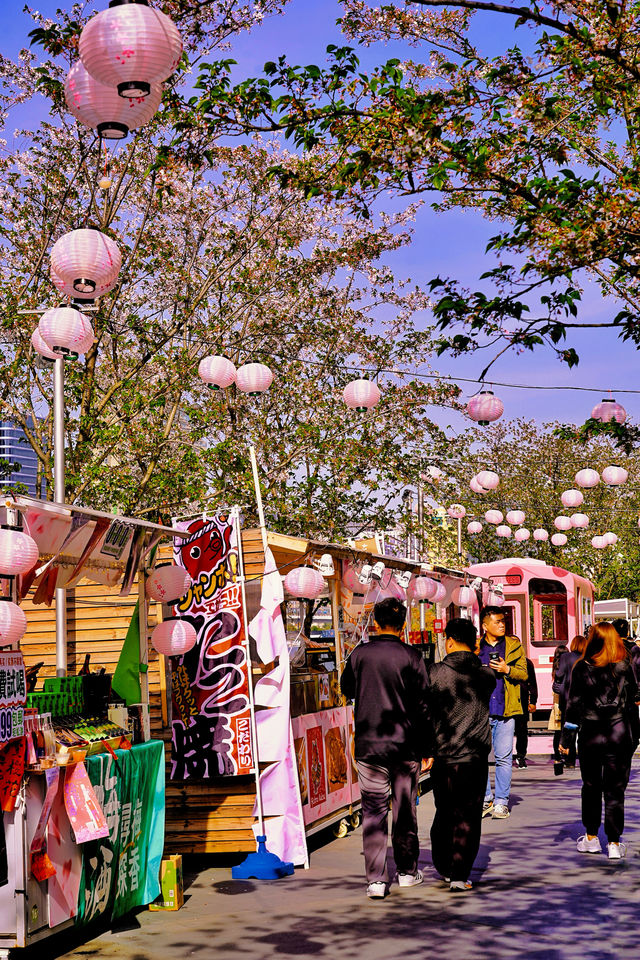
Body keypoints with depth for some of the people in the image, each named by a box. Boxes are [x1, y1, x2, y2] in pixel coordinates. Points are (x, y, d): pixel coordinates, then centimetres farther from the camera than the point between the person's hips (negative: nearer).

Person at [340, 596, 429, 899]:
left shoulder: (360, 654, -4)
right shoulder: (411, 657, -7)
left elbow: (346, 689, 13)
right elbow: (423, 703, -5)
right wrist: (425, 746, 3)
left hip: (369, 746, 0)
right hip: (406, 747, 0)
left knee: (373, 812, 4)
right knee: (405, 810, 14)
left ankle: (376, 879, -2)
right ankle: (407, 871, 26)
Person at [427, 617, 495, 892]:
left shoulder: (435, 673, -8)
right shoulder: (486, 676, -2)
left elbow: (424, 713, -3)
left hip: (442, 756, 0)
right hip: (475, 757, 0)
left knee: (444, 814, 16)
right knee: (468, 817, 4)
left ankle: (444, 868, 27)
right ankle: (459, 875, 0)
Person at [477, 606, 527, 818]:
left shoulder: (514, 645, 8)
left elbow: (524, 673, 6)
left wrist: (507, 669, -10)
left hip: (505, 710, -1)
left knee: (504, 757, -1)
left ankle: (501, 801, 8)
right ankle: (485, 799, 14)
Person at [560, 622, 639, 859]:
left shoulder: (582, 668, -4)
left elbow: (574, 704, -3)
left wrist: (566, 739, 3)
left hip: (590, 735, 0)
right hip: (620, 736, 0)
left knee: (591, 787, 14)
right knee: (615, 789, 4)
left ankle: (591, 838, 20)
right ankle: (614, 844, 4)